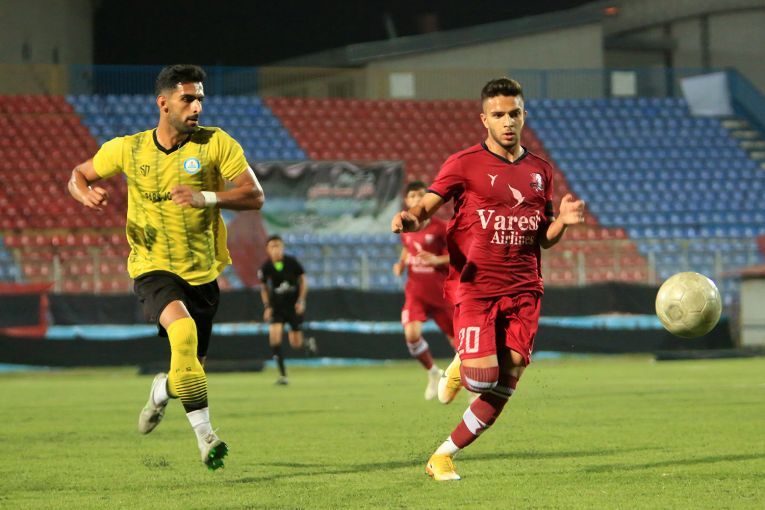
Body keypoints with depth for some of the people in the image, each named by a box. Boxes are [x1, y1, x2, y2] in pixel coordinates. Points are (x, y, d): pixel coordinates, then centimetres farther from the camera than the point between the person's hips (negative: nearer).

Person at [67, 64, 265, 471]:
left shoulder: (216, 143, -5)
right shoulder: (128, 149, -1)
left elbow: (255, 196, -10)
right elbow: (78, 175, 13)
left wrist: (206, 197, -26)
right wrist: (86, 193, -11)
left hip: (202, 273, 2)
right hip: (153, 268, -2)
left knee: (193, 364, 10)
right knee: (183, 330, -32)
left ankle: (162, 389, 48)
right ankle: (205, 435, -27)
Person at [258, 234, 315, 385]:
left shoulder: (292, 262, -12)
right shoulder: (266, 267, -9)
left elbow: (303, 280, 0)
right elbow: (263, 287, 7)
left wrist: (301, 301, -9)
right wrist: (267, 306, -2)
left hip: (294, 306, -1)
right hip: (276, 306, 1)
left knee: (295, 343, 0)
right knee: (274, 335, -20)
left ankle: (308, 344, 40)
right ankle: (283, 375, -13)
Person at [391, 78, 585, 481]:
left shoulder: (539, 171, 14)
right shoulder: (464, 164, 0)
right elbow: (426, 206, -8)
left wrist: (563, 221, -2)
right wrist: (411, 219, -32)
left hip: (523, 289, 4)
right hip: (476, 286, -4)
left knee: (503, 387, -4)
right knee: (482, 378, -20)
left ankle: (444, 455, 8)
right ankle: (463, 362, 16)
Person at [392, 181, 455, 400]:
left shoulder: (439, 227, -11)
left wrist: (437, 260, -21)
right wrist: (401, 264, 4)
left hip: (441, 292, -3)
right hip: (415, 292, 3)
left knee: (457, 339, 5)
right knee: (411, 334, -22)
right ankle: (433, 372, 5)